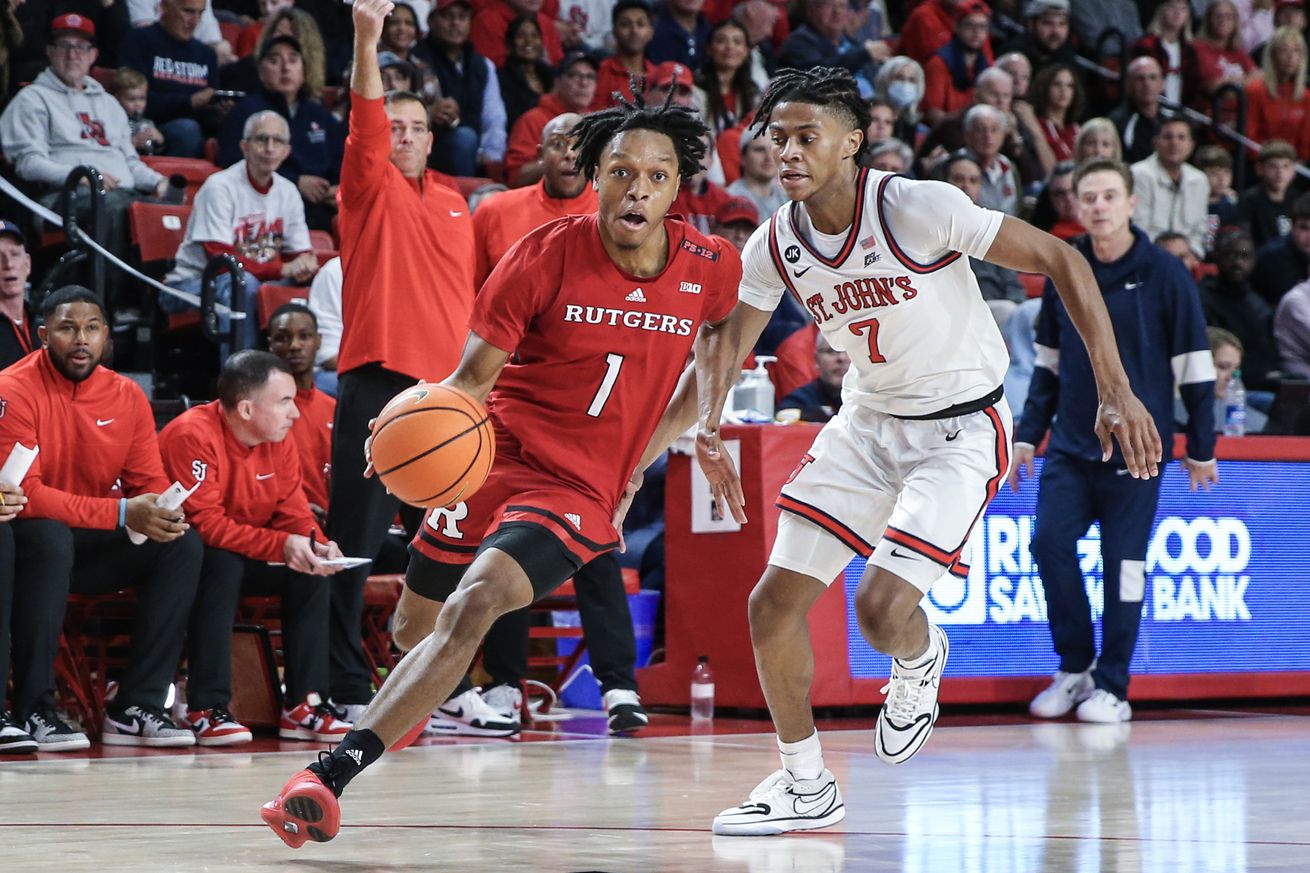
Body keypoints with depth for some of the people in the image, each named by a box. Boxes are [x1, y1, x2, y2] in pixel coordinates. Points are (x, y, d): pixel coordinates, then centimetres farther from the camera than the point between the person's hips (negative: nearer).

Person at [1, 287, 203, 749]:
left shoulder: (127, 396, 1)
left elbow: (150, 483, 5)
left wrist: (164, 513, -22)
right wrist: (122, 515, -32)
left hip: (91, 548, 6)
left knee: (183, 544, -14)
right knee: (49, 537, -38)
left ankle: (136, 707, -15)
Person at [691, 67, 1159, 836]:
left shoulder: (919, 208, -23)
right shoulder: (776, 246, -5)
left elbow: (1061, 260, -18)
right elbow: (725, 346, 9)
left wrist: (1116, 389, -22)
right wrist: (708, 428, -12)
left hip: (961, 431, -6)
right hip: (868, 422, 6)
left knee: (882, 611, -22)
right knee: (774, 605, -1)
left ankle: (921, 659, 18)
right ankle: (806, 787, 17)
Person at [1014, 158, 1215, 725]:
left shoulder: (1164, 274, -6)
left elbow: (1195, 366, -3)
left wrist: (1201, 449, -3)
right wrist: (1028, 434, 10)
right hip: (1070, 444, 4)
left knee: (1123, 561, -1)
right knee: (1049, 542, -8)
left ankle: (1112, 688, 8)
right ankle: (1075, 668, 8)